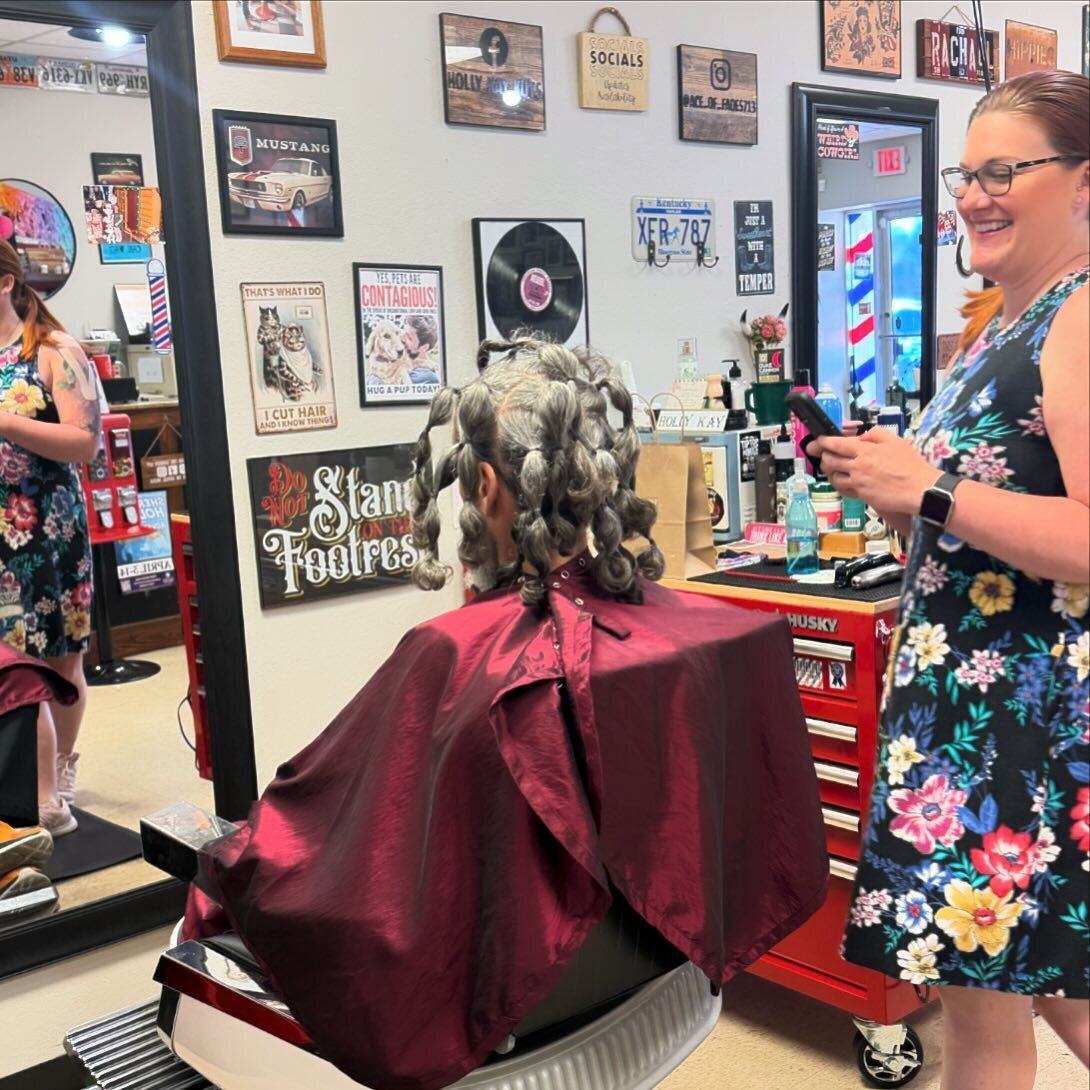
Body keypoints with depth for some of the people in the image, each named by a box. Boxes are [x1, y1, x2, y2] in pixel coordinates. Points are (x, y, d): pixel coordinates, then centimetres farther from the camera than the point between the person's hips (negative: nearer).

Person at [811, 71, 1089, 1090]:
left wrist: (929, 491, -20)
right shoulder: (1003, 322, 16)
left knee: (982, 1000, 0)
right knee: (979, 985, 16)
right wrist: (888, 486, 5)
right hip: (966, 689, 9)